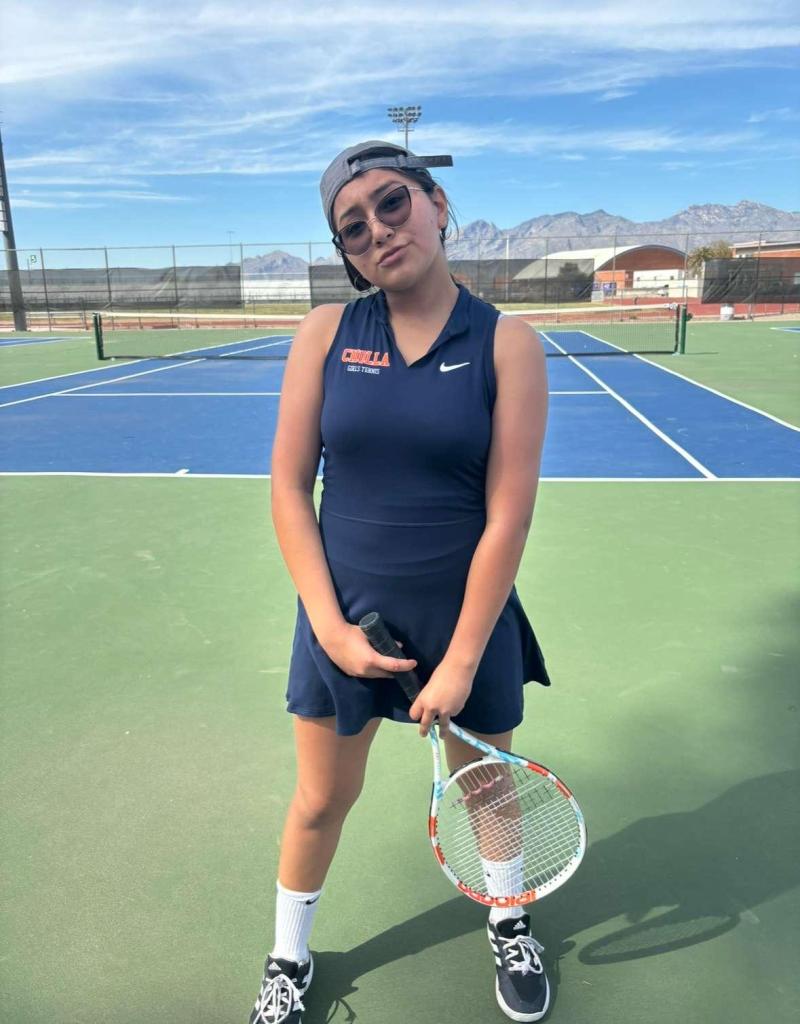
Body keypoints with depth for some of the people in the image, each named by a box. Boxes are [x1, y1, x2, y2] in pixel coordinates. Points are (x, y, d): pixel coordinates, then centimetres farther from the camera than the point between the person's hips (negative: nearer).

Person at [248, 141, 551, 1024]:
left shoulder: (506, 344, -9)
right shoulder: (325, 333, -4)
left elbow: (507, 515, -12)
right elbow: (288, 486, -4)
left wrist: (461, 659, -13)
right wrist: (329, 623, -10)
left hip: (467, 617, 0)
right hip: (344, 616, 1)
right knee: (321, 800, 18)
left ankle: (509, 925, 54)